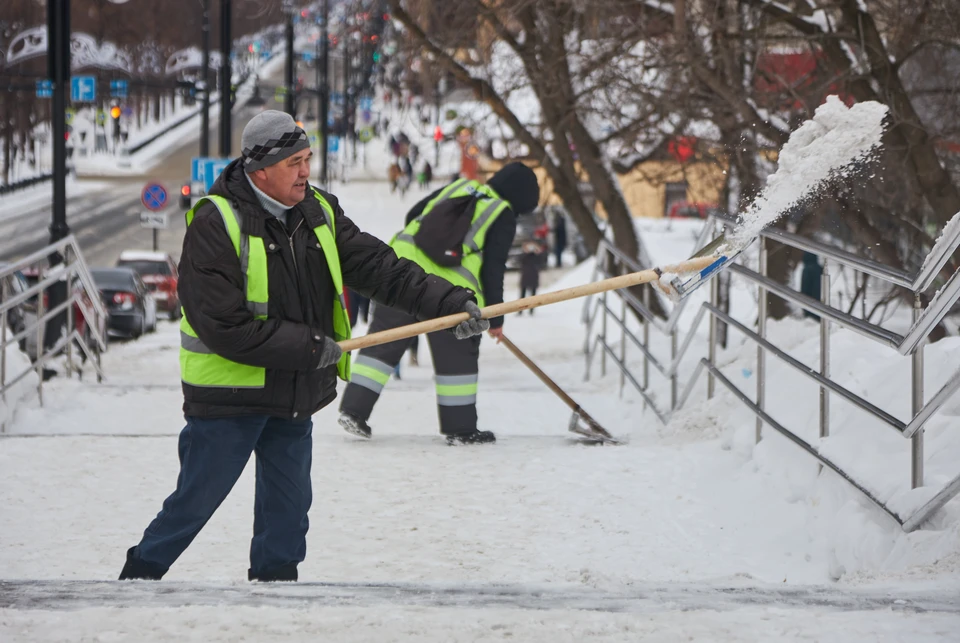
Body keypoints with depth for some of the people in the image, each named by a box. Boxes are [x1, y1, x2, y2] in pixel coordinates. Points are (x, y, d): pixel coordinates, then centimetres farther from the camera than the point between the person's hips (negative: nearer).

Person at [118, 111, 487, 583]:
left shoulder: (318, 213, 3)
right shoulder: (215, 224, -19)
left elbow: (379, 268, 0)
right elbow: (225, 328, -23)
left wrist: (452, 302, -11)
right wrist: (310, 346, -20)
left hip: (295, 397, 6)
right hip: (229, 396, -6)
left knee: (287, 508, 11)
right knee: (195, 503, 0)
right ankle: (137, 578, 16)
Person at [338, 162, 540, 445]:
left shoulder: (459, 187, 21)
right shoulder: (504, 217, 6)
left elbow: (414, 215, 25)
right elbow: (493, 268, 1)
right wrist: (496, 317, 8)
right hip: (450, 288, -4)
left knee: (383, 342, 8)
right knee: (458, 356, 9)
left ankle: (354, 408, 3)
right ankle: (460, 427, 14)